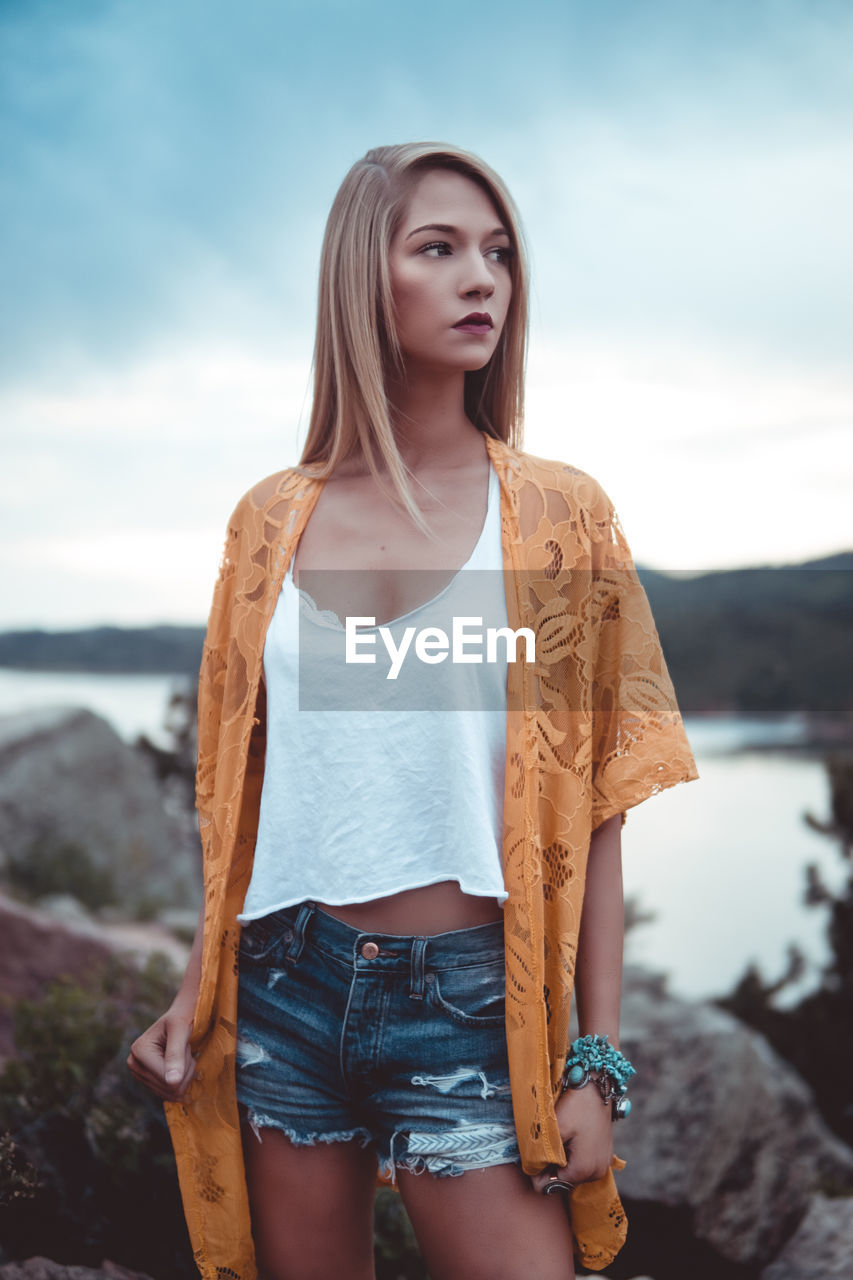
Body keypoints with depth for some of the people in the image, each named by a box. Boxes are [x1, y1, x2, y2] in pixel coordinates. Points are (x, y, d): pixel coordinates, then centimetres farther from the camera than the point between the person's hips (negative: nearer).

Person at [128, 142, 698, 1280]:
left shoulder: (558, 516, -2)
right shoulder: (274, 519, 4)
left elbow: (594, 810, -3)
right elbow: (244, 784, 11)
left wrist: (600, 1060, -5)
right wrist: (196, 988, 7)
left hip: (465, 1002, -2)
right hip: (286, 987, 3)